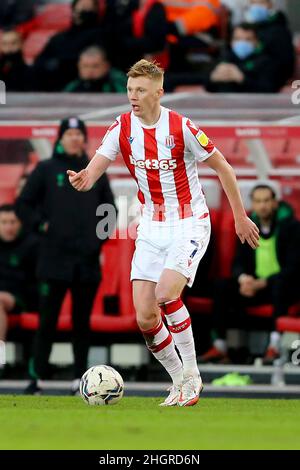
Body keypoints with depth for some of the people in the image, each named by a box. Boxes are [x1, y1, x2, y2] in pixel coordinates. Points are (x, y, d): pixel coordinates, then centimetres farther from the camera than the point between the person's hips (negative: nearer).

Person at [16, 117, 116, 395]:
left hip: (88, 259, 3)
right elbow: (23, 205, 5)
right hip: (55, 257, -3)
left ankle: (80, 379, 11)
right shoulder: (46, 169, 4)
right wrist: (41, 226, -8)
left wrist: (100, 236, 5)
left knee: (82, 320, 6)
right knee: (48, 320, -4)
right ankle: (37, 378, 0)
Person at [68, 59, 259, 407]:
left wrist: (240, 216, 0)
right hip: (151, 228, 5)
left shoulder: (181, 128, -15)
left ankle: (191, 374, -9)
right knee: (145, 318, -5)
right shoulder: (123, 128, -4)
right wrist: (84, 179, -38)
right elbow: (96, 167, -13)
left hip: (189, 224, -5)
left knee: (166, 293, -26)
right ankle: (180, 381, 15)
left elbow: (222, 167, -4)